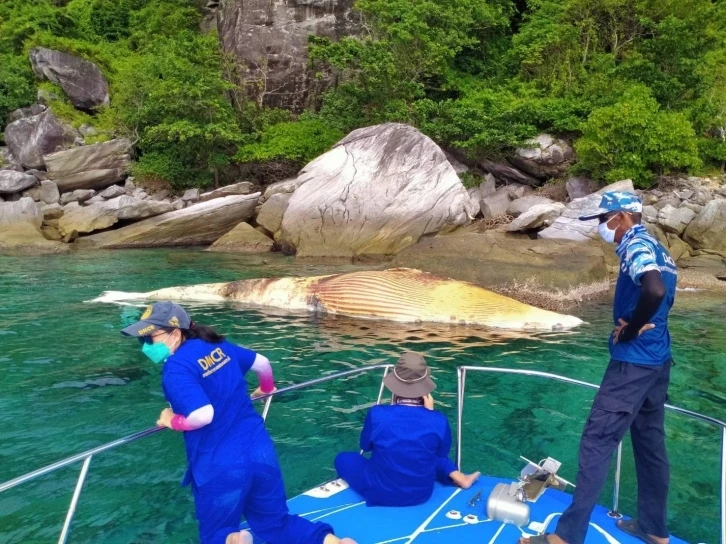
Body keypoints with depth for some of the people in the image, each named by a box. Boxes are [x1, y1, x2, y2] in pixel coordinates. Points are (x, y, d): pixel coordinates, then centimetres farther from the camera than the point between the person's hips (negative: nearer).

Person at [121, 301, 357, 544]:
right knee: (276, 523, 22)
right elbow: (262, 362, 19)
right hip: (260, 449, 6)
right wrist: (266, 388, 39)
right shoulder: (217, 346, 7)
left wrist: (173, 421, -5)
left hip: (220, 465, -6)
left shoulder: (175, 367, -14)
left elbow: (203, 416, -25)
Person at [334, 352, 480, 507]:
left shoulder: (377, 414, -22)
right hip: (422, 494, 2)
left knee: (344, 458, 21)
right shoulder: (438, 420, -18)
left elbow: (365, 446, -2)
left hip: (381, 494, -1)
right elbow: (442, 452, 3)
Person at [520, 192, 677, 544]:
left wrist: (628, 330, -19)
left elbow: (654, 291, -31)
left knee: (597, 443, -7)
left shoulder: (636, 245, -14)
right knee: (650, 442, 17)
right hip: (658, 359, 10)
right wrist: (639, 323, 5)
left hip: (633, 361, -10)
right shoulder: (656, 249, 15)